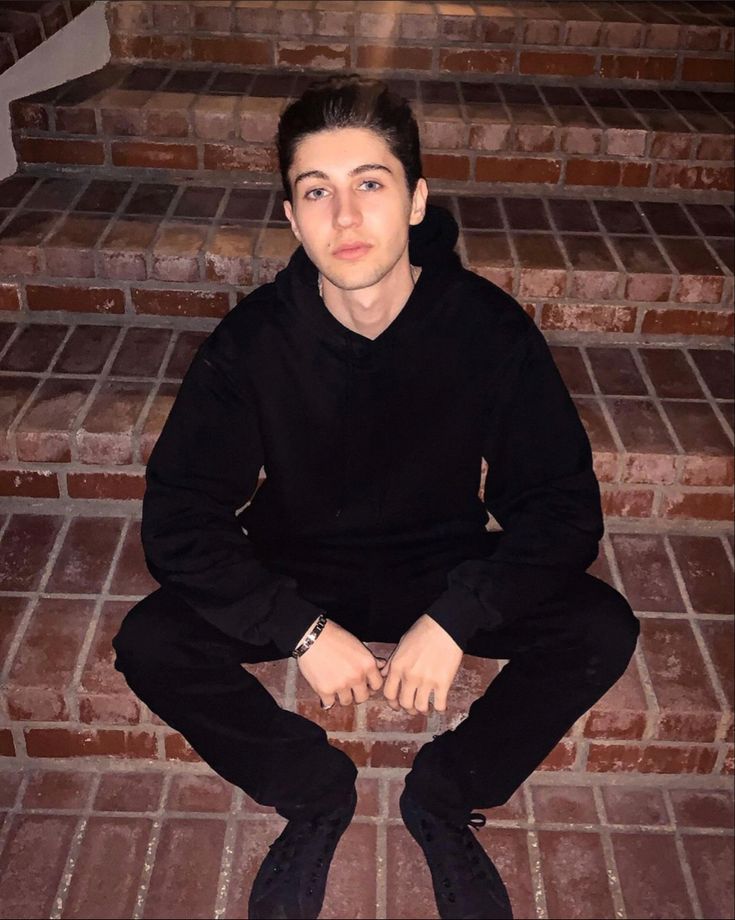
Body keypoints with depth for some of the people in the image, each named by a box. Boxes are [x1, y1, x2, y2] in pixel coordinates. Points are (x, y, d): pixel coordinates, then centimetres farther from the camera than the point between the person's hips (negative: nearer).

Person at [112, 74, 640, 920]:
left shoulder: (490, 328, -19)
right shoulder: (252, 339, -19)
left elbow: (564, 505, -15)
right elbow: (178, 522, -17)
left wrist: (453, 620, -27)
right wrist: (302, 629, -26)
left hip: (442, 572, 0)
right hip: (299, 578, 0)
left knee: (603, 630, -22)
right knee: (149, 645, -22)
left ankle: (442, 794, 2)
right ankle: (316, 790, 3)